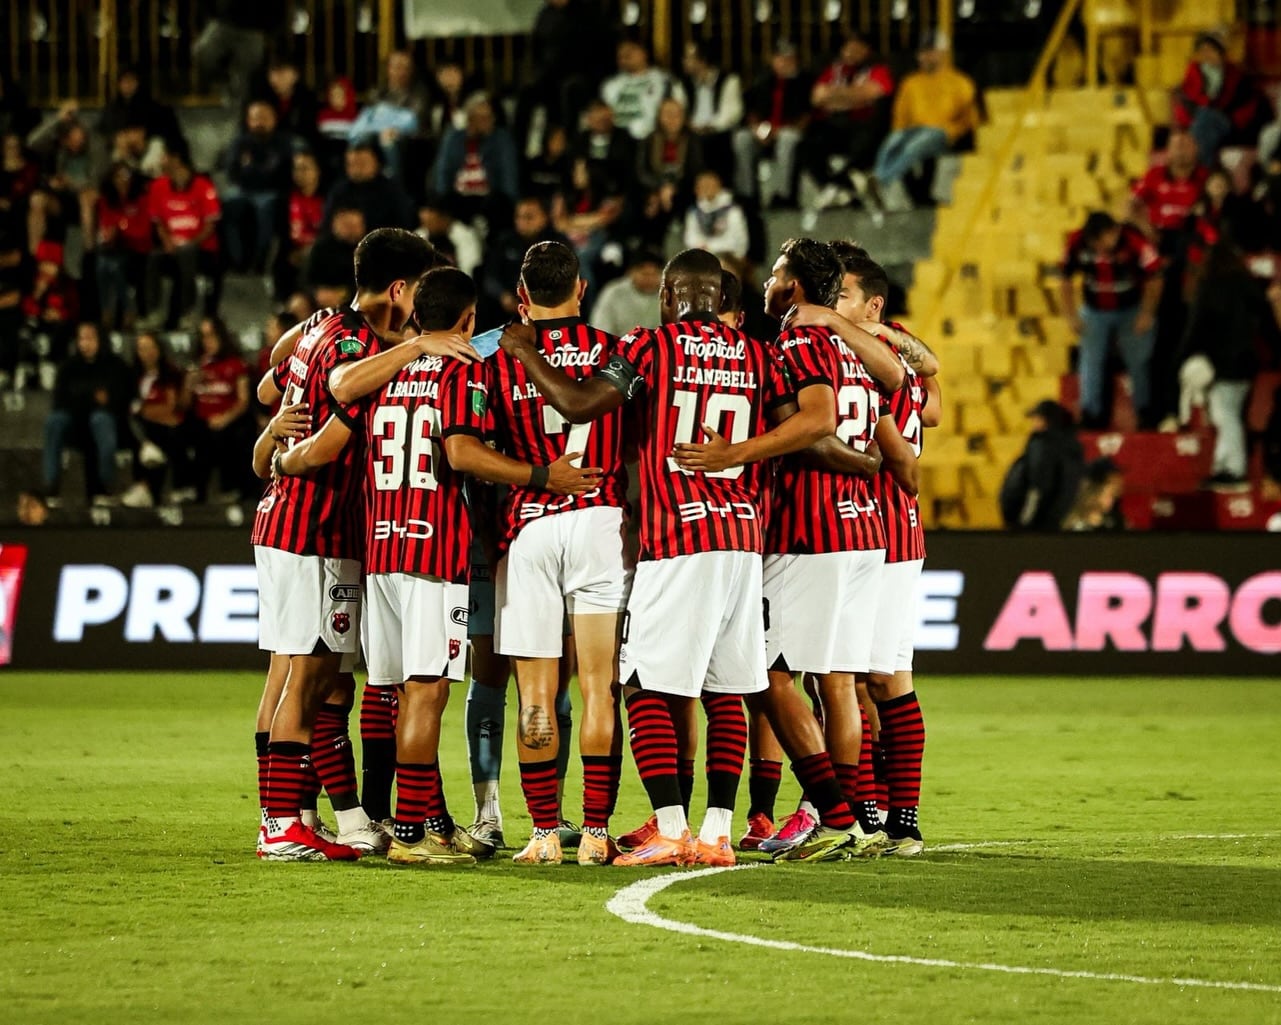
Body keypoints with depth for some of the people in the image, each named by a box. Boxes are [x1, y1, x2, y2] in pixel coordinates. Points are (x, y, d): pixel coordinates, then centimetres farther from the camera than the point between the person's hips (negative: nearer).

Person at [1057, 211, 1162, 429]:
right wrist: (1072, 317, -5)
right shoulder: (1077, 244, -19)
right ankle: (1090, 413, 10)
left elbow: (1153, 279, -16)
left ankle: (1146, 414, 18)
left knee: (1139, 361, 4)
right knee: (1091, 360, 1)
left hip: (1131, 310, -2)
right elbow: (1065, 281, -4)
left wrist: (1147, 315, -11)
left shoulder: (1134, 242, -29)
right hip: (1095, 311, 2)